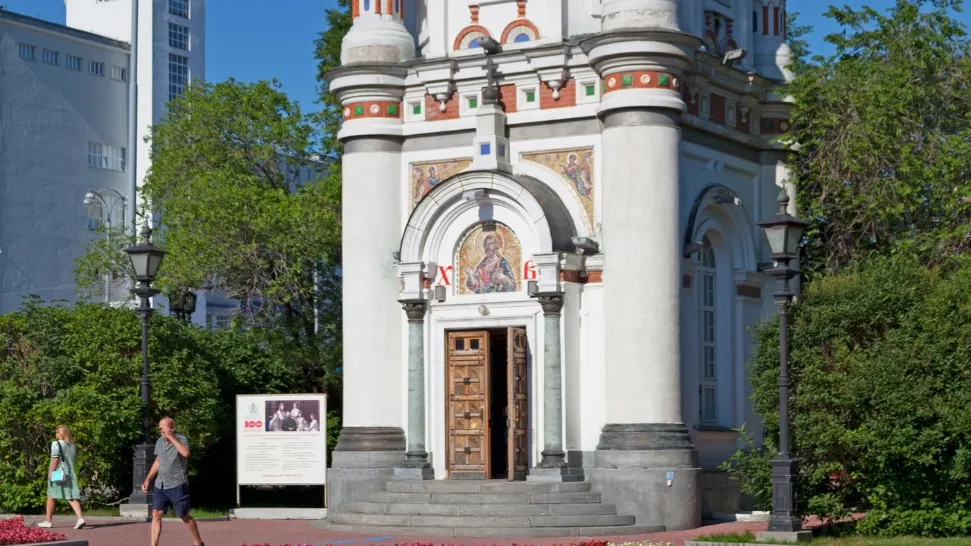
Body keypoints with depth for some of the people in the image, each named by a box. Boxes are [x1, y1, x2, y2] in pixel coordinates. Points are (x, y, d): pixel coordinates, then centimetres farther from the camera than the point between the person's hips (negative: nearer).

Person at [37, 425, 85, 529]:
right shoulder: (72, 446, 12)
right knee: (72, 497, -2)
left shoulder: (56, 444, -9)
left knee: (51, 497, 10)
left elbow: (55, 459, -18)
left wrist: (50, 472, -16)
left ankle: (48, 521, 16)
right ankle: (80, 518, -20)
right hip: (70, 474, 5)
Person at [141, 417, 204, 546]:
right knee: (156, 515, -4)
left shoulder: (181, 439, -12)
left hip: (177, 485, -5)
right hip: (160, 485, 5)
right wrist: (148, 479, 16)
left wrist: (171, 437, -31)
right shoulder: (159, 441, 6)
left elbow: (185, 453, -34)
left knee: (184, 516, 4)